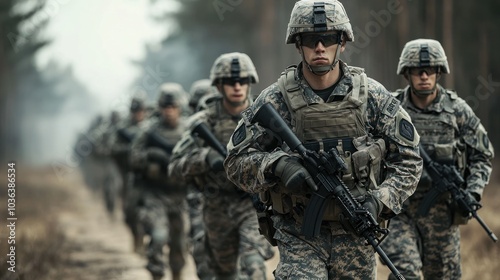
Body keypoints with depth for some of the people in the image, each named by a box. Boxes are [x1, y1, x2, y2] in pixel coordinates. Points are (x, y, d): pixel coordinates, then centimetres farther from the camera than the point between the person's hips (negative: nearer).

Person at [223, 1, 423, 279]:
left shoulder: (373, 96, -1)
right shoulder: (275, 101, -4)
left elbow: (408, 161, 4)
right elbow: (236, 161, -2)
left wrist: (379, 202, -11)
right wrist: (277, 165, -21)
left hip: (355, 234, 2)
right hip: (299, 238, -2)